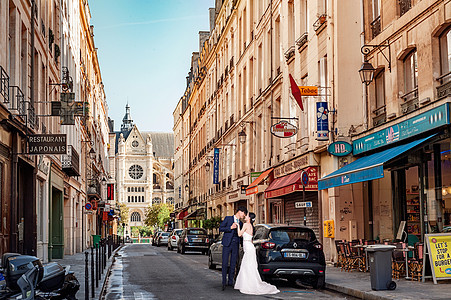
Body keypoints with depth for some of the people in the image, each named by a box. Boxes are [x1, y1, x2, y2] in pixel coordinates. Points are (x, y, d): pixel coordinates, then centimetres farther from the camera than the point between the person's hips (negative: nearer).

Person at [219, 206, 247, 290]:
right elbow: (220, 229, -4)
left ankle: (230, 281, 14)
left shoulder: (240, 223, 15)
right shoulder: (228, 218, 1)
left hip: (236, 245, 5)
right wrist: (230, 227, -15)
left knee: (233, 264, 5)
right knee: (225, 263, -5)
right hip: (227, 244, -5)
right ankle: (224, 282, 1)